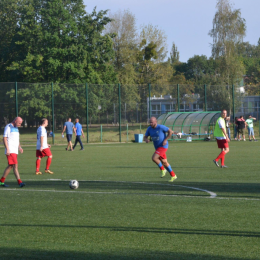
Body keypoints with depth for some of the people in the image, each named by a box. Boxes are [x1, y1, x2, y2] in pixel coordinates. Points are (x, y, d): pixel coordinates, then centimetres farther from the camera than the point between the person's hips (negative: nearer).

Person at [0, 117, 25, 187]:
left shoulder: (16, 128, 19)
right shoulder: (8, 127, -8)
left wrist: (19, 147, 12)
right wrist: (7, 149, -19)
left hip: (15, 150, 9)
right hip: (10, 151, -9)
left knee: (10, 166, 10)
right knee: (15, 165, -14)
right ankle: (19, 182, -18)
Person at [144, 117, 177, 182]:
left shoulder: (161, 127, -17)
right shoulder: (149, 129, 1)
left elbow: (170, 131, -12)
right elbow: (145, 137, 5)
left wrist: (165, 140, -18)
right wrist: (146, 140, -20)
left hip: (163, 146, -7)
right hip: (157, 147, 7)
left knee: (154, 158, -22)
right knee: (164, 162, 11)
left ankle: (162, 169, -2)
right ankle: (173, 176, 22)